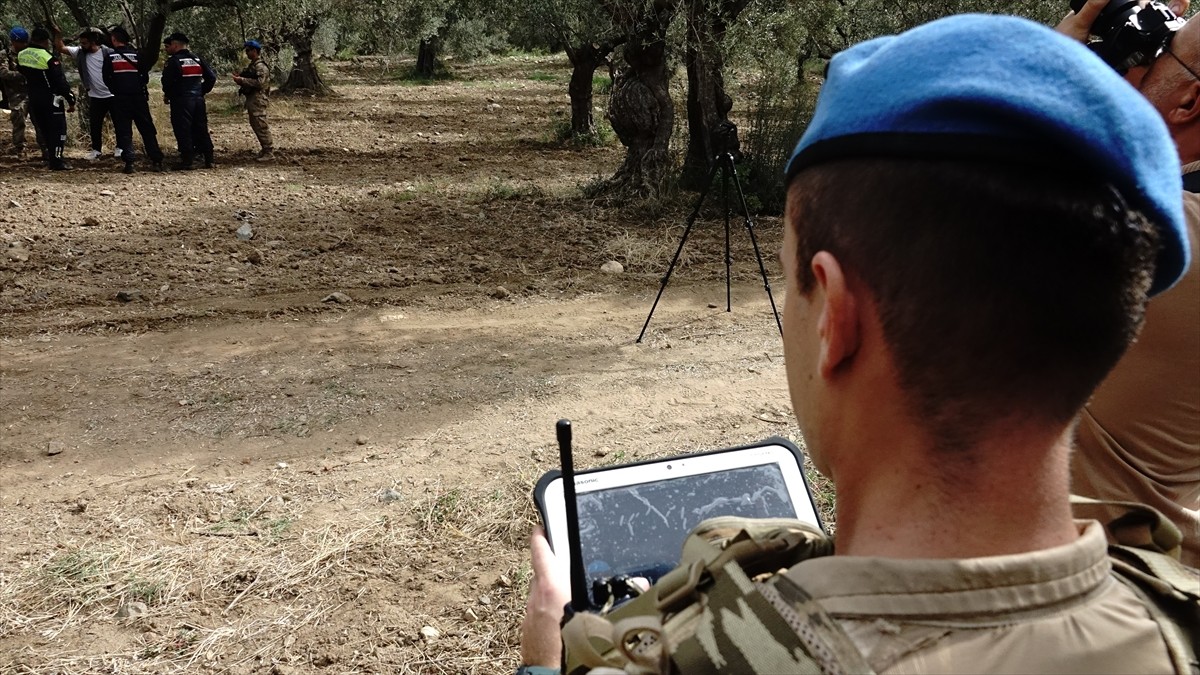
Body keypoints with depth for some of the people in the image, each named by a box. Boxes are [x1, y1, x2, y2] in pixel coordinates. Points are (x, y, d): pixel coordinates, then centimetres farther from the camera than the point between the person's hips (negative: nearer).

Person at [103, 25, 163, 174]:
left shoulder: (110, 57, -2)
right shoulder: (137, 54, 3)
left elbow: (106, 79, 2)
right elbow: (146, 76, 5)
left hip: (120, 99, -1)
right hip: (139, 97, 1)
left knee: (124, 131, 4)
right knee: (147, 130, 7)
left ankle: (129, 162, -5)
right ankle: (157, 161, 2)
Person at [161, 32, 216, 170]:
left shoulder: (173, 61, -9)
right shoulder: (197, 59, 11)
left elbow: (167, 81, -16)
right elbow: (211, 77, 9)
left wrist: (167, 95, 2)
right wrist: (202, 91, 14)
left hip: (181, 101, -6)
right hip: (198, 99, 6)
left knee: (183, 132, -2)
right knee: (201, 130, 10)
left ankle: (187, 161, -3)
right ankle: (208, 160, 10)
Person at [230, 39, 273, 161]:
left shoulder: (260, 66, -14)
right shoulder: (253, 65, 17)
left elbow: (259, 82, -24)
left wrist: (242, 80, -20)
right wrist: (240, 77, 6)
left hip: (258, 99, -10)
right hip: (252, 99, 10)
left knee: (261, 126, -9)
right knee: (255, 125, 14)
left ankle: (269, 152, -5)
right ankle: (265, 150, 21)